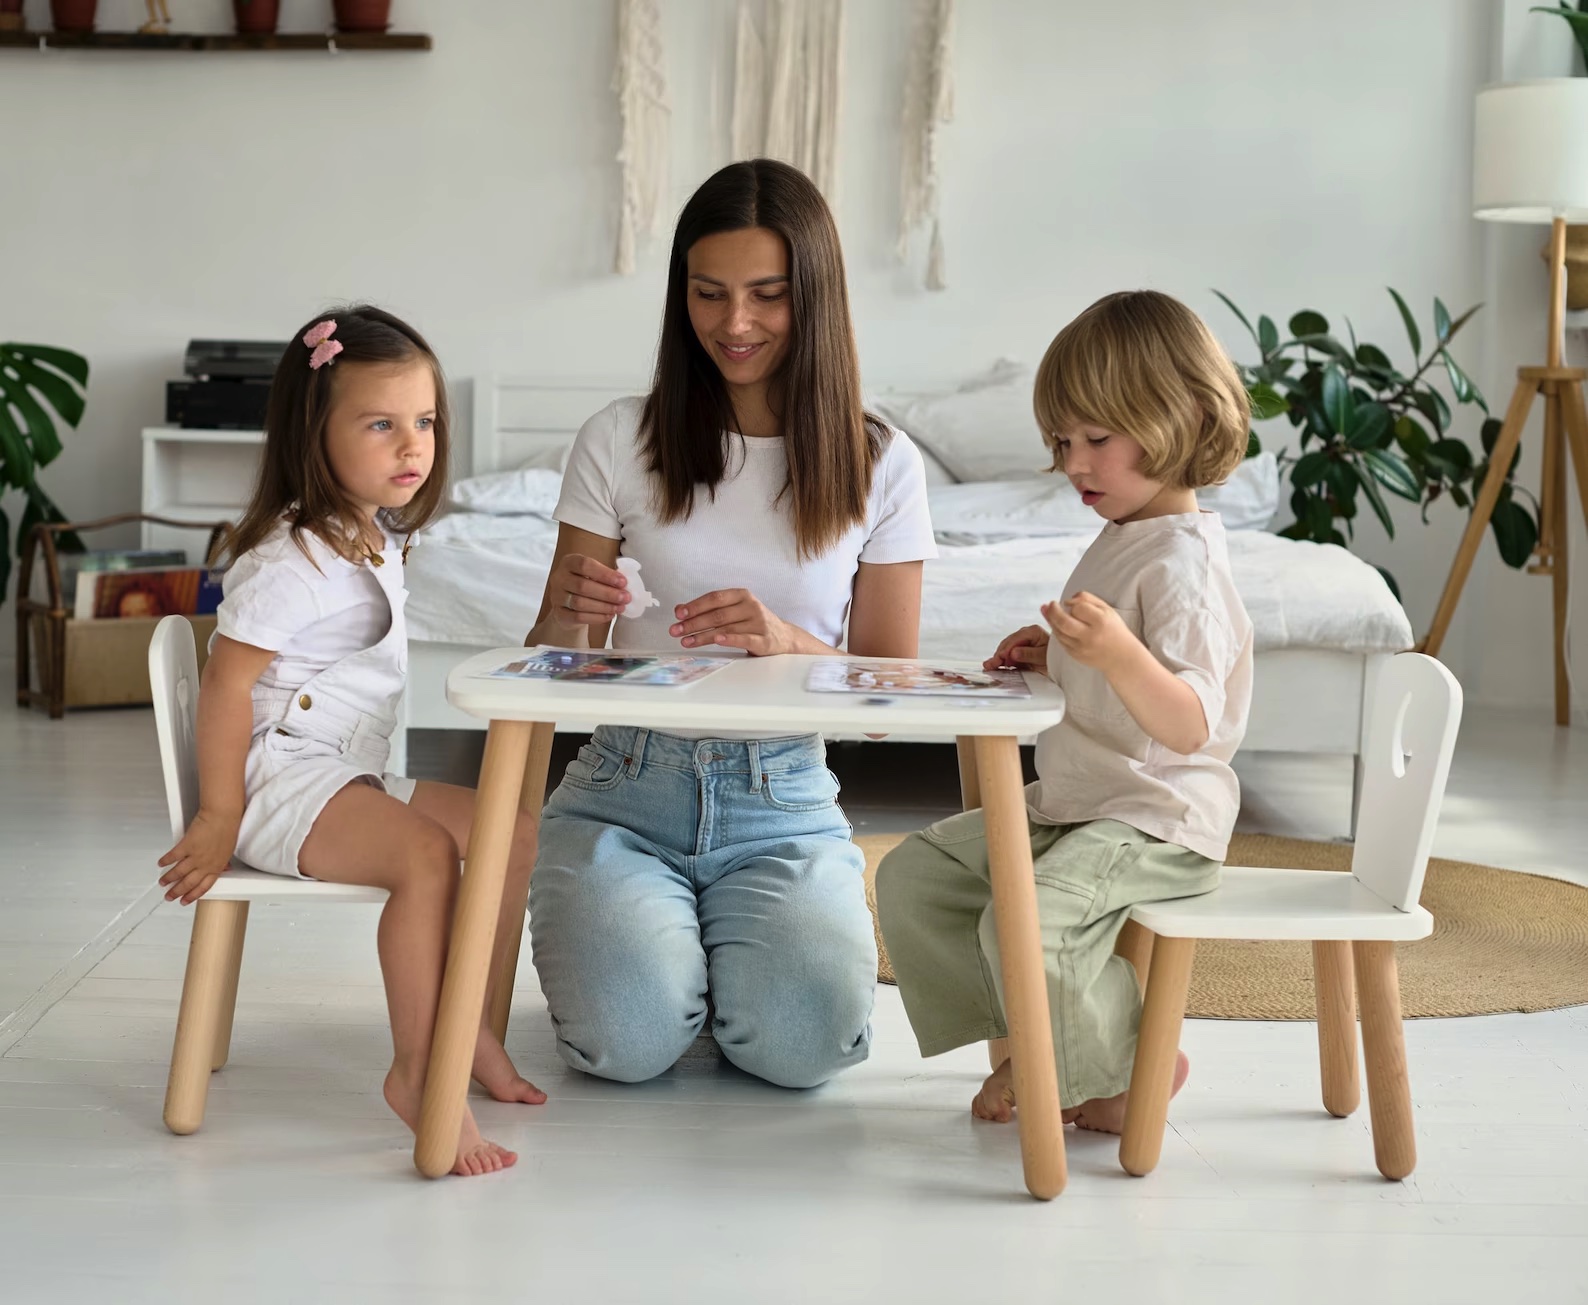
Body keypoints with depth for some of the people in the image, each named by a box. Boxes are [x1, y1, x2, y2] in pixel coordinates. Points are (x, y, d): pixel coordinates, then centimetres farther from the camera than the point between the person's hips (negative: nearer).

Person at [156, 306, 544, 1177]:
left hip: (354, 779, 10)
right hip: (283, 779, -10)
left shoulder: (380, 544, 12)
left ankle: (471, 1029, 11)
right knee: (425, 853, -31)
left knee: (516, 836, 3)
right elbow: (226, 686, -18)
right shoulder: (290, 561, -17)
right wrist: (220, 817, -18)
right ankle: (414, 1070, -24)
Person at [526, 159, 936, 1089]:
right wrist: (569, 618, -19)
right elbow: (558, 665, 6)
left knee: (803, 1044, -25)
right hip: (626, 791, 0)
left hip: (785, 805, 0)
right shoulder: (622, 440, 1)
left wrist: (790, 644, -18)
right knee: (629, 1039, -25)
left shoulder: (880, 466, 2)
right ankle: (648, 935, 12)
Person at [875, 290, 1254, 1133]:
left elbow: (1189, 725, -31)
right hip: (1071, 805, 11)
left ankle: (1131, 1072, -5)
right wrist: (1052, 659, 7)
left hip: (1156, 819, -10)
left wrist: (1118, 654, -47)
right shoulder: (1119, 542, 13)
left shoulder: (1184, 563, -19)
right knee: (912, 874, 8)